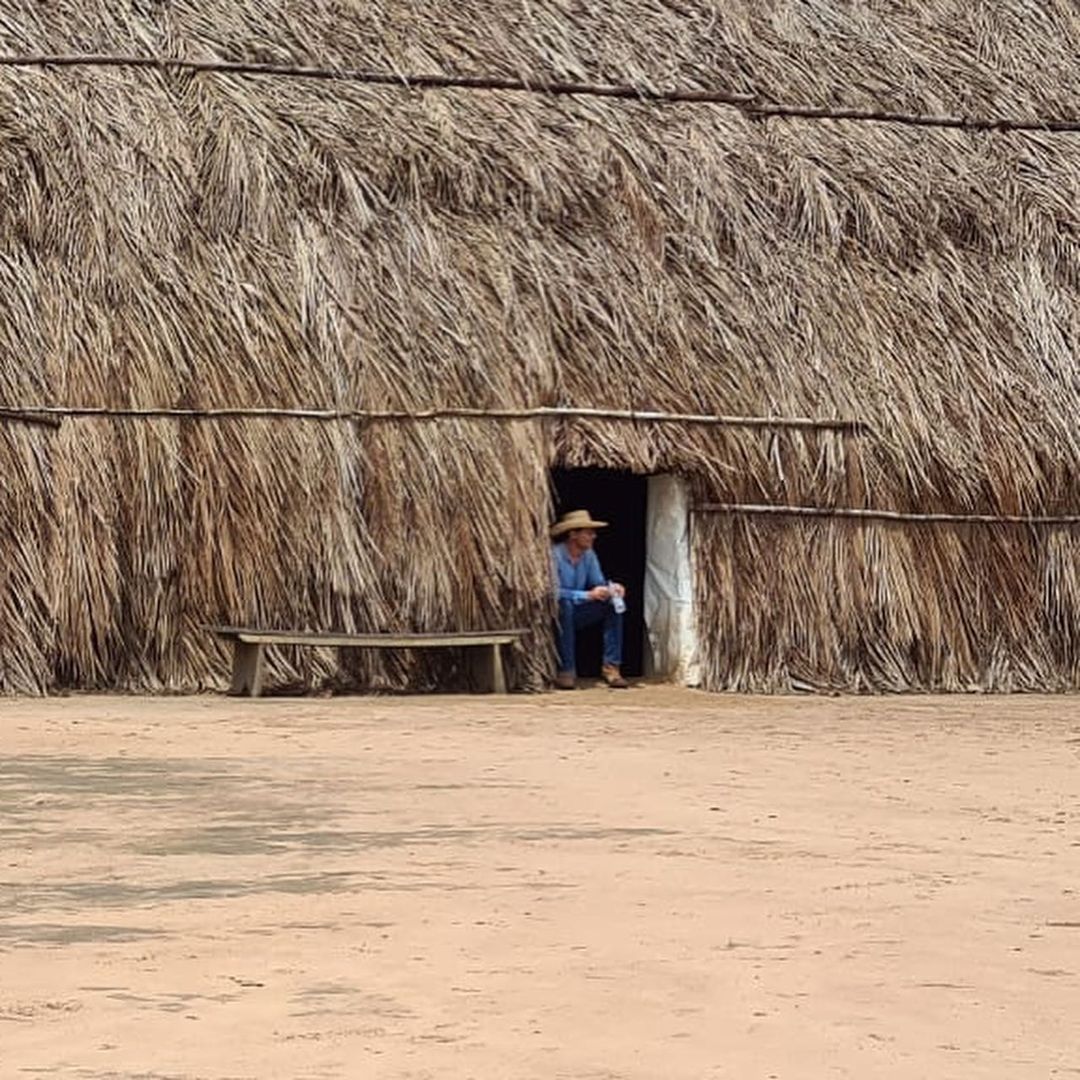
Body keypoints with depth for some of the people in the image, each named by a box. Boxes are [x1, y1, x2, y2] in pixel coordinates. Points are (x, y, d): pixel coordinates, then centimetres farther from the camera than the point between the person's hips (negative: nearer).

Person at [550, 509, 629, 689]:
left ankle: (611, 666, -13)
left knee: (613, 604, -10)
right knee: (564, 604, -38)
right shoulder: (554, 555, -22)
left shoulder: (589, 555, 1)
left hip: (575, 614, 7)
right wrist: (588, 595, -38)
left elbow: (598, 583, 3)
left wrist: (611, 589, -22)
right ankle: (566, 672, -34)